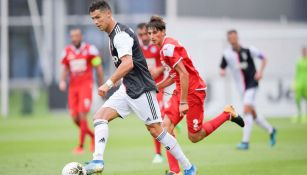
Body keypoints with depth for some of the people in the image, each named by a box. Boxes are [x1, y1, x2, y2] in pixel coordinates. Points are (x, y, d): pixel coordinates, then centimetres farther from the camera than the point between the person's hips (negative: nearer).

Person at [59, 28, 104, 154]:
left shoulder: (89, 50, -4)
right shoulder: (67, 52, 8)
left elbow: (99, 68, 2)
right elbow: (65, 69, 16)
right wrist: (62, 81, -4)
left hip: (86, 85, -5)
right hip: (73, 86, 5)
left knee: (82, 116, -13)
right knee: (75, 118, 2)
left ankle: (81, 146, -8)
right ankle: (93, 136, 27)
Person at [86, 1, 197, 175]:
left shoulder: (120, 34, -16)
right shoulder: (115, 34, 14)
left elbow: (128, 63, -30)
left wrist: (109, 84, -34)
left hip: (141, 89, -9)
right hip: (127, 90, 9)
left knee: (155, 130, -5)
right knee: (100, 116, -8)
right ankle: (98, 161, -22)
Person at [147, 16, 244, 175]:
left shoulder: (168, 47, -19)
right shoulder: (165, 48, 11)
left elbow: (184, 74, -23)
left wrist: (183, 102, -23)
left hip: (194, 91, -9)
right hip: (180, 91, 9)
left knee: (194, 137, 0)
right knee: (166, 125, -7)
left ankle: (227, 114, 17)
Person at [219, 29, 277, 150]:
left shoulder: (248, 50, -8)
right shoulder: (227, 54, -1)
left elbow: (263, 58, 4)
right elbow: (222, 68, 7)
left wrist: (260, 71, -10)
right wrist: (222, 72, -17)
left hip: (252, 84, -5)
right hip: (241, 88, 5)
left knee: (247, 110, -20)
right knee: (253, 114, 11)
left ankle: (245, 142, -20)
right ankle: (270, 130, 35)